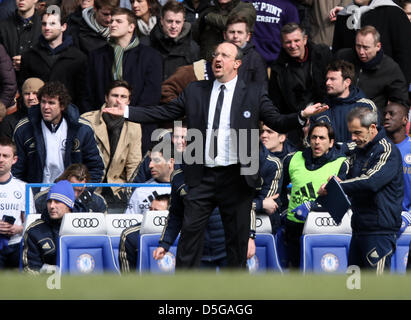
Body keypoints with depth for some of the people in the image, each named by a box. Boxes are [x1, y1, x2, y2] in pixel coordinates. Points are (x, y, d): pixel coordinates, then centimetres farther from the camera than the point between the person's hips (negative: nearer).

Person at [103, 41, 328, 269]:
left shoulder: (254, 94, 5)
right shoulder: (195, 91, 11)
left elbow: (278, 122, 0)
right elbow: (163, 113, 12)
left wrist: (302, 116, -18)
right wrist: (125, 112, 5)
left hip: (236, 179, -2)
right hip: (202, 177, 2)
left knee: (237, 237, 4)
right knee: (190, 230, -2)